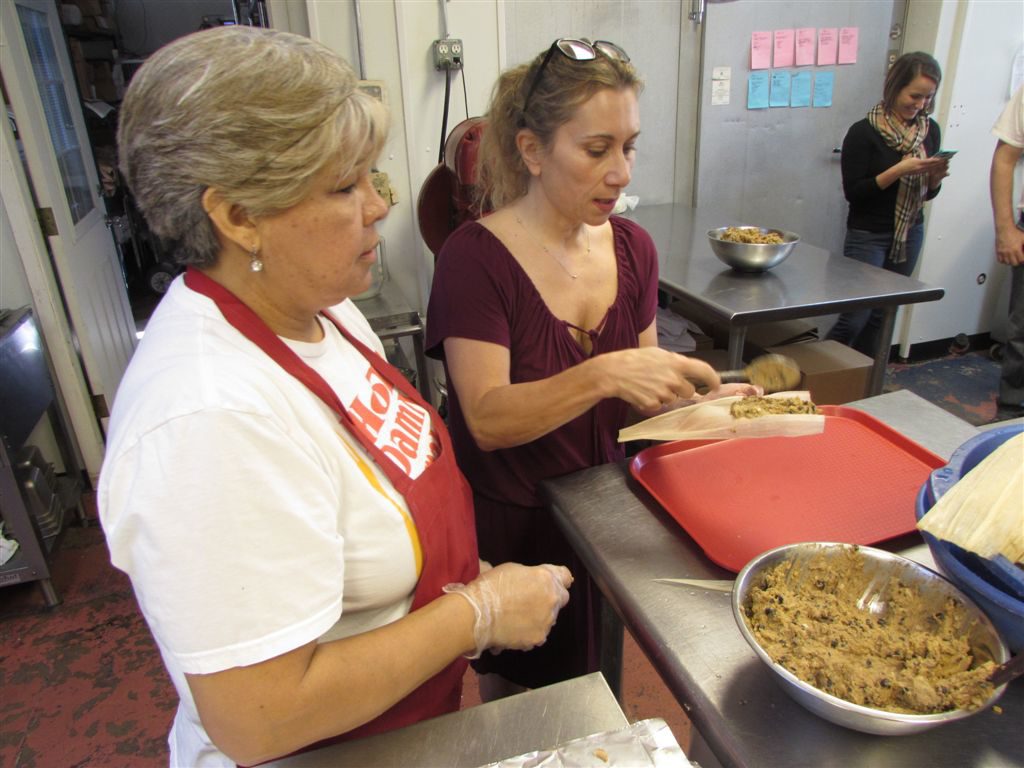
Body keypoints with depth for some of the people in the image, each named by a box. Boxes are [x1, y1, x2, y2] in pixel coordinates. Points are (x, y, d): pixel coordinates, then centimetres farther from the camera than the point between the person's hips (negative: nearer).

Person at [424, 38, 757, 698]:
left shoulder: (633, 247, -1)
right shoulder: (476, 255, -19)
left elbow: (639, 393, 4)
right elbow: (488, 418, -25)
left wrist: (698, 399, -16)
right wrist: (605, 373, -37)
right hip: (512, 527, -4)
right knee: (514, 700, 19)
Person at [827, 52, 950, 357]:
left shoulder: (930, 130, 4)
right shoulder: (864, 132, -12)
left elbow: (927, 193, 12)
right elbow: (853, 192, -14)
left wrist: (935, 176, -9)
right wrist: (899, 170, -23)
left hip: (910, 234, 6)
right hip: (868, 236, -5)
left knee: (881, 317, 9)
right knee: (854, 318, -8)